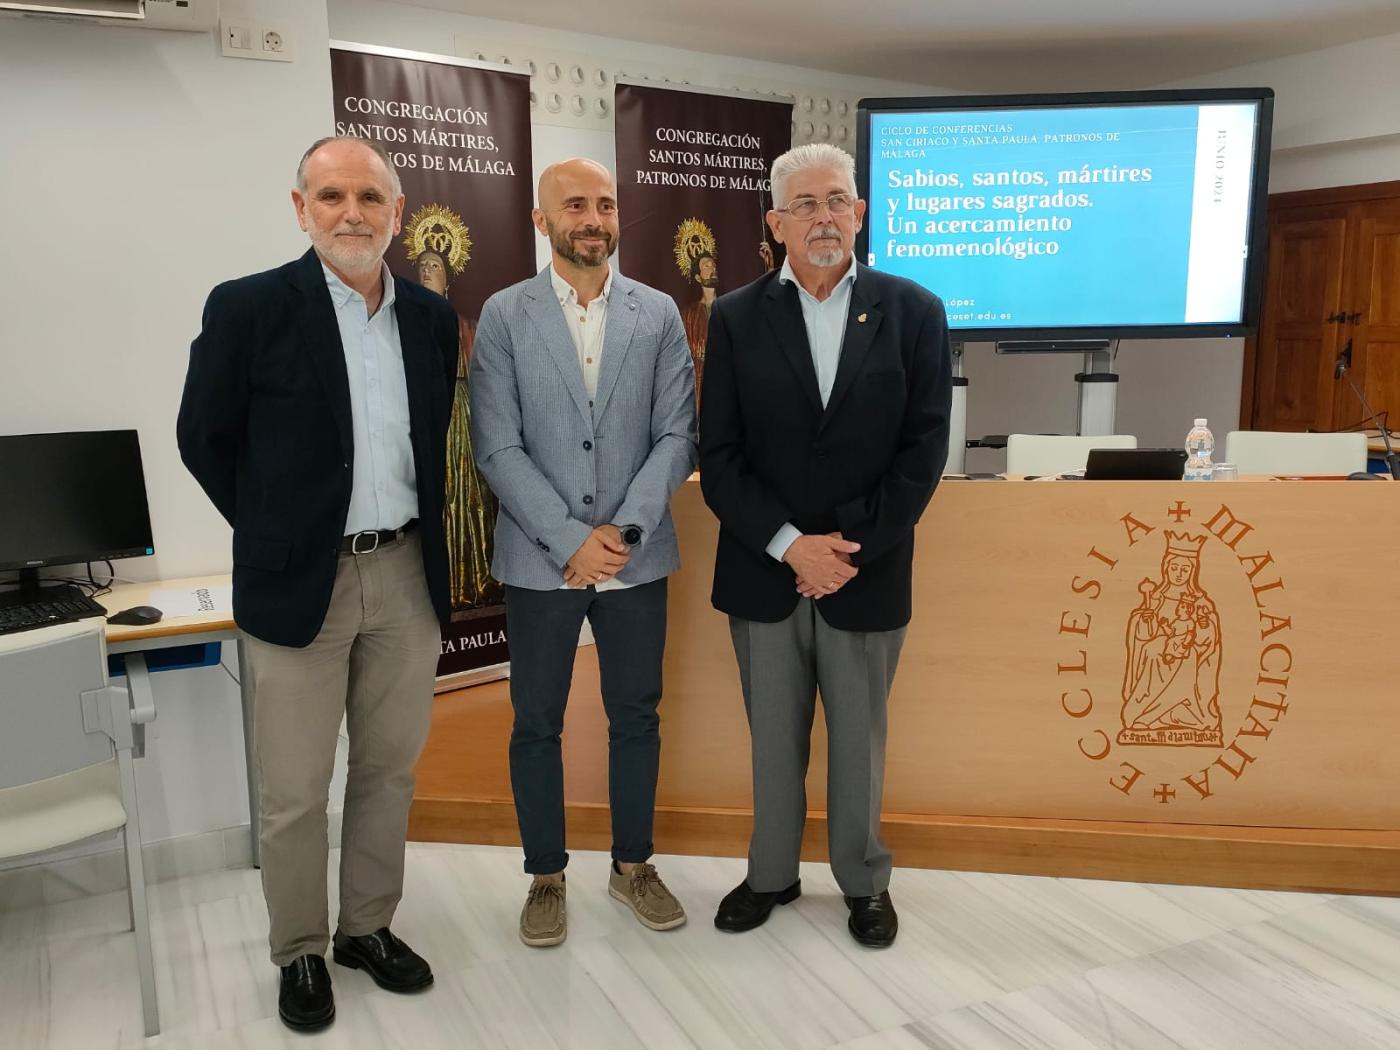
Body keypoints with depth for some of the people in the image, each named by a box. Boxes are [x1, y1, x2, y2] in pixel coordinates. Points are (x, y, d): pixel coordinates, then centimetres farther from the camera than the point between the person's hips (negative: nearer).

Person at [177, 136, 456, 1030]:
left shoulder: (432, 317, 5)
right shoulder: (248, 308, -8)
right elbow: (205, 439, 1)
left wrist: (424, 534, 11)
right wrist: (273, 530, 3)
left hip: (407, 575, 4)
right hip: (300, 582, -3)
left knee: (389, 771, 14)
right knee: (294, 791, 7)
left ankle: (369, 926, 34)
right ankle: (301, 951, 28)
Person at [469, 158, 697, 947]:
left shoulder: (659, 314, 3)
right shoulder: (505, 316, -1)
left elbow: (677, 437, -1)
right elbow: (498, 447, -7)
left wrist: (622, 532, -12)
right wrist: (570, 538, -15)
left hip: (638, 556, 2)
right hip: (540, 559, -1)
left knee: (637, 716, 12)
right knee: (538, 722, 9)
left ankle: (634, 864, 31)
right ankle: (547, 875, 28)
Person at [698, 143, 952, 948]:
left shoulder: (914, 312, 0)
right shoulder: (737, 318, 1)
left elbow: (924, 451, -4)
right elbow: (719, 456, -3)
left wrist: (849, 548, -12)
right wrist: (789, 544, -13)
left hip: (867, 572, 0)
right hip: (763, 571, 1)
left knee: (860, 737, 14)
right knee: (774, 737, 15)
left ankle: (865, 880, 34)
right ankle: (772, 873, 34)